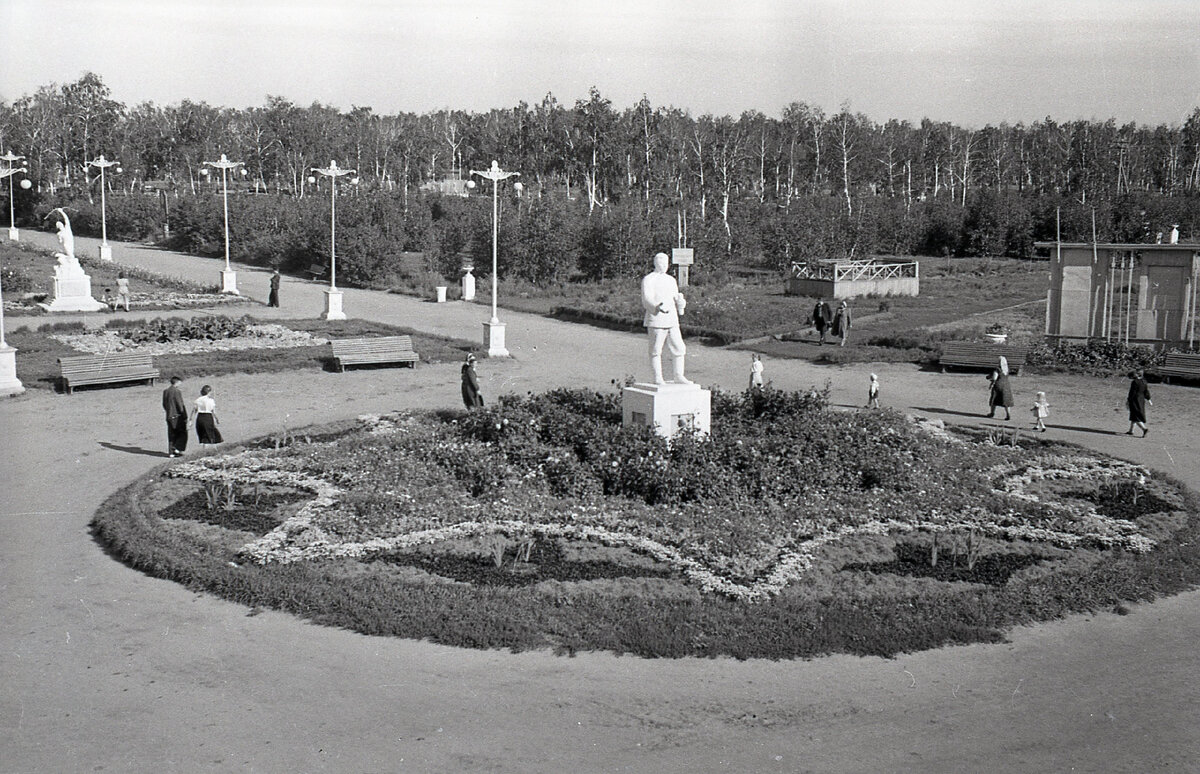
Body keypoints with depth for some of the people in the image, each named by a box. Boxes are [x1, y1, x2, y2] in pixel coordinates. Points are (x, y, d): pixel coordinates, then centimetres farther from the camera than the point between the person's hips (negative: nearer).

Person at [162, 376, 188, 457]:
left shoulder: (165, 391, 7)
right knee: (183, 433, 7)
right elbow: (180, 405, -15)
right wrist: (185, 417, -9)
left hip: (169, 416, 7)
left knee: (171, 435, 12)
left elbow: (164, 405, 13)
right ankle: (177, 448, -3)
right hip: (178, 417, -7)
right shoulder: (177, 392, -15)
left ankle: (171, 452, 12)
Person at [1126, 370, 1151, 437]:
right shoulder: (1143, 381, 5)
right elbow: (1146, 392, 10)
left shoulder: (1134, 382, -18)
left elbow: (1132, 393, -16)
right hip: (1141, 400, 8)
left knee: (1135, 416, -3)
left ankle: (1144, 429, -17)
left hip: (1134, 401, -8)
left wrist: (1128, 400, -7)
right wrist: (1149, 400, 17)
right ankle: (1131, 430, 25)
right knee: (1133, 416, 18)